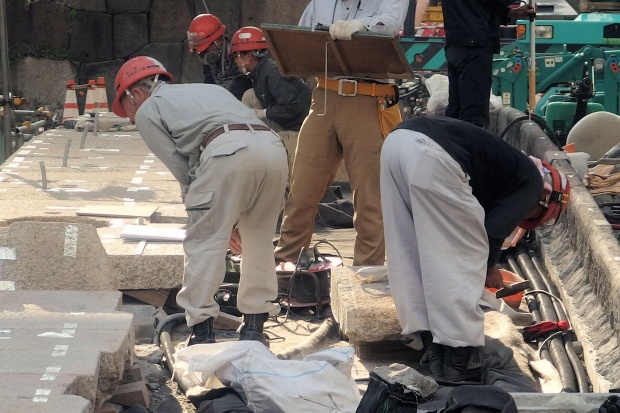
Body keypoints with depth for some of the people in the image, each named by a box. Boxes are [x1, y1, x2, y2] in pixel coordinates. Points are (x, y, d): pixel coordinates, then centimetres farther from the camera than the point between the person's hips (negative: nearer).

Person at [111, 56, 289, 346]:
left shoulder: (147, 110, 22)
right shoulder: (209, 89, 41)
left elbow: (182, 169, 13)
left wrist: (221, 222, 19)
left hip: (227, 152, -6)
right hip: (273, 146, 6)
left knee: (203, 242, 4)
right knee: (259, 241, 20)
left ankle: (201, 331, 3)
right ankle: (254, 327, 23)